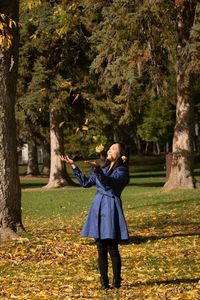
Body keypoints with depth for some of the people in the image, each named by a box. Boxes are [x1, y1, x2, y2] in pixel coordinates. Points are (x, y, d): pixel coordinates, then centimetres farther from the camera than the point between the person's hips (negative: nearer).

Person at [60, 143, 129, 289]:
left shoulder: (121, 171, -5)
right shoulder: (104, 169, 17)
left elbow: (108, 182, -23)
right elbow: (86, 182, 22)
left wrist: (97, 169, -39)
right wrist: (73, 165, 19)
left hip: (111, 209, -7)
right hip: (98, 208, 7)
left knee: (112, 248, -6)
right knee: (101, 249, 6)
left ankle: (117, 281, 2)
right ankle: (104, 282, 10)